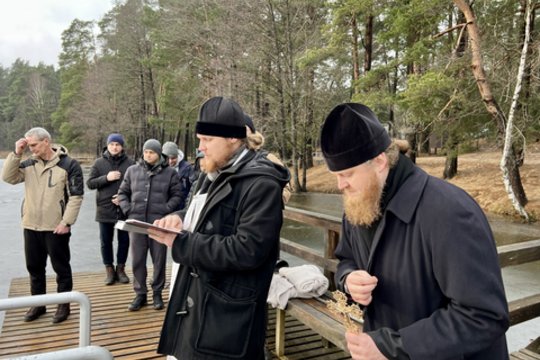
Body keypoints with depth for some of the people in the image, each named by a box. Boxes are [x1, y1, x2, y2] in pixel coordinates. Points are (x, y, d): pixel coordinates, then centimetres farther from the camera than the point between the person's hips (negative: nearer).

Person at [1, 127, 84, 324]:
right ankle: (38, 303, 31)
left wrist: (66, 222, -15)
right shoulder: (29, 163, 7)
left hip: (56, 227, -5)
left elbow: (76, 196, -11)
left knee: (61, 267, 6)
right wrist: (16, 153, -8)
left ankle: (63, 305, 20)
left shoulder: (69, 164, -10)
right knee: (34, 267, 16)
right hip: (31, 226, 5)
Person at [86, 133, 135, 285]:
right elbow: (90, 183, -1)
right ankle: (109, 269, 24)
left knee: (124, 240, 9)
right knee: (106, 241, 10)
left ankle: (120, 268, 25)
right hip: (105, 209, 1)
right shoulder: (99, 163, 2)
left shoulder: (130, 163, -3)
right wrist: (106, 178, -16)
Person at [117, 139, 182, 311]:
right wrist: (127, 210, 0)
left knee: (159, 260, 7)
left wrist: (166, 210, -9)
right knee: (137, 260, 8)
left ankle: (157, 293, 22)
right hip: (136, 222, 2)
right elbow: (122, 192, 14)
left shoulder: (170, 172, 2)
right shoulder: (132, 170, 8)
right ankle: (140, 294, 22)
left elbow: (176, 196, 3)